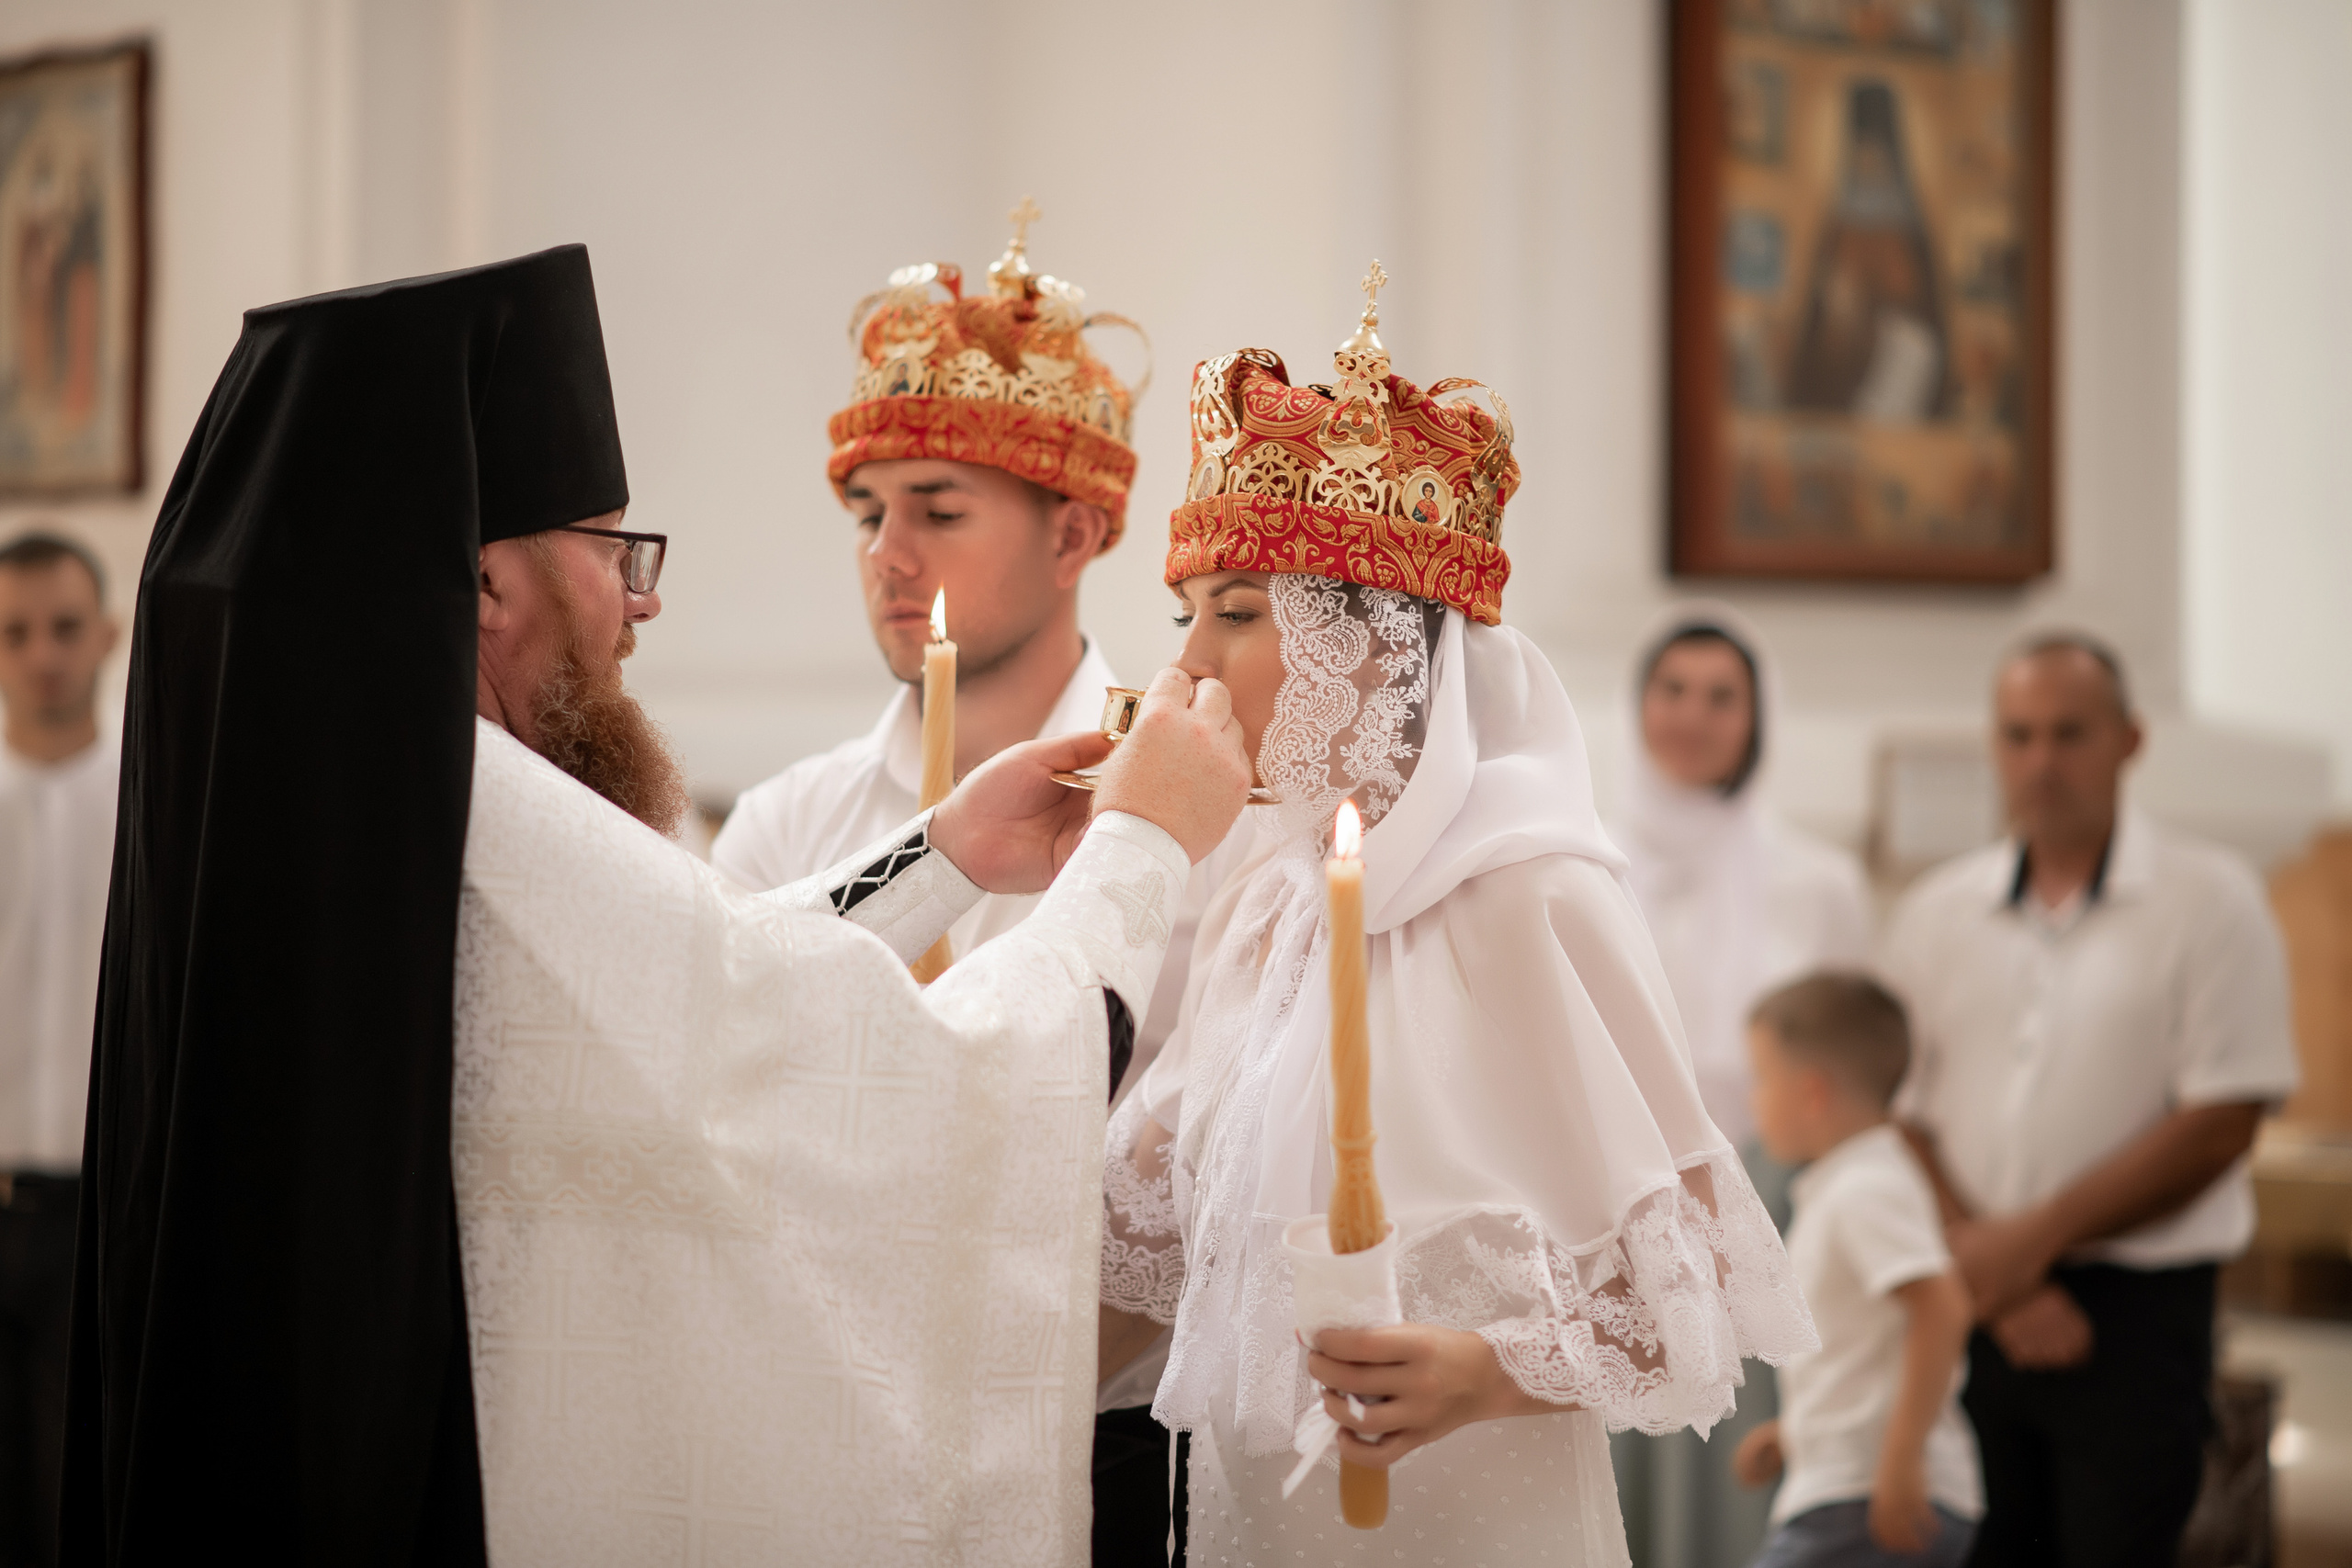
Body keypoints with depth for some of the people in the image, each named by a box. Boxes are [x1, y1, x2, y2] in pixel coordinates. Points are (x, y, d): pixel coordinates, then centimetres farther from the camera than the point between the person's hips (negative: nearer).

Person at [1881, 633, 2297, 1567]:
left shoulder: (2207, 902, -1)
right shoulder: (1938, 912, 10)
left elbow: (2219, 1127, -8)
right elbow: (1897, 1120, 7)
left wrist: (2033, 1240, -10)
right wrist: (1992, 1277, -8)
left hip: (2138, 1314, -3)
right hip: (1970, 1313, 3)